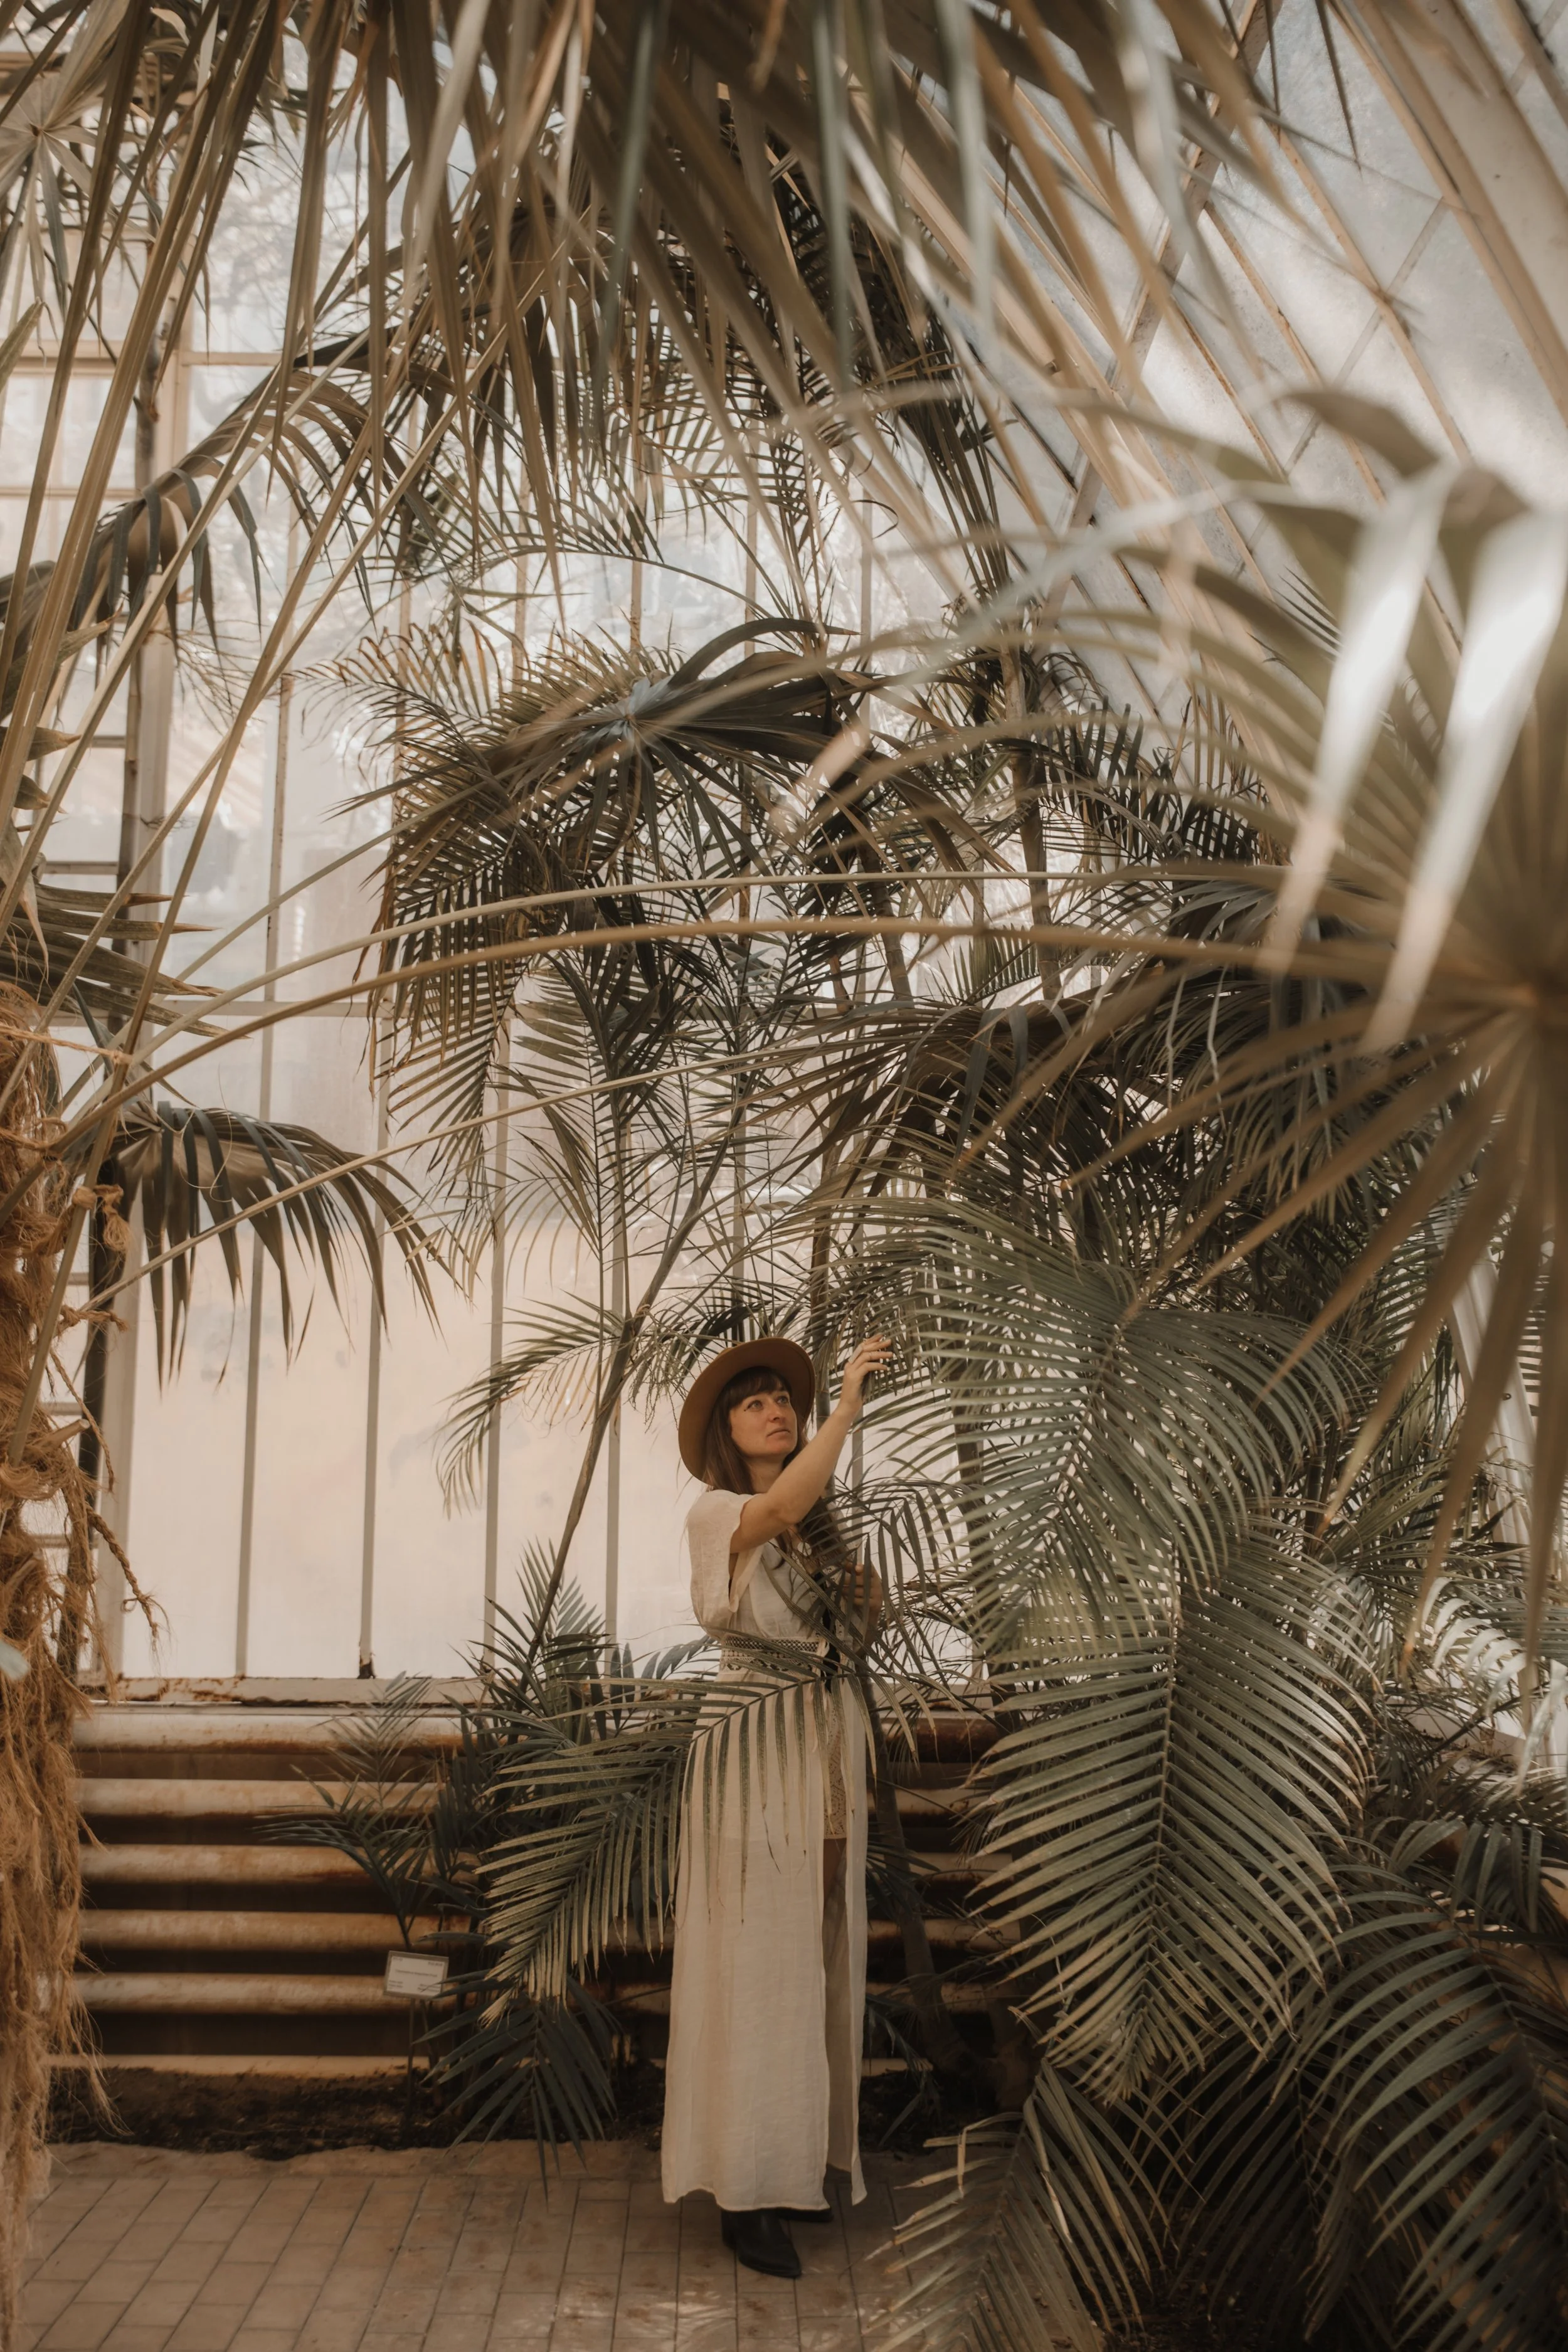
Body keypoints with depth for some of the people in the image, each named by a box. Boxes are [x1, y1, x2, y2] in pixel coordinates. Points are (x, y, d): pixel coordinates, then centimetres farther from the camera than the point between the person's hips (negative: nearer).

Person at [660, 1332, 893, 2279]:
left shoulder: (823, 1525, 14)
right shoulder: (717, 1514, -5)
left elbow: (860, 1618, 17)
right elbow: (782, 1508, -26)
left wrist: (870, 1596, -3)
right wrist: (849, 1406, -27)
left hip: (830, 1748, 6)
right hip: (759, 1749, -6)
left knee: (817, 1958, 8)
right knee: (757, 1960, -6)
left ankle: (799, 2162, 18)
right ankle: (746, 2192, -2)